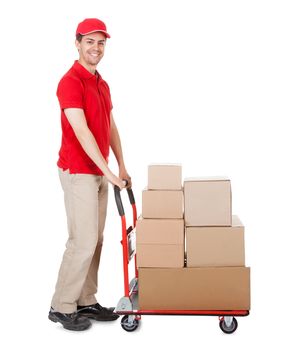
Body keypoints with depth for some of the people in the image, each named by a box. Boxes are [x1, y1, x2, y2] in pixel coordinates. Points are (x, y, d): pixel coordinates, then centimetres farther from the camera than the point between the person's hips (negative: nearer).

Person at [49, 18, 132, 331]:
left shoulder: (102, 85, 14)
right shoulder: (70, 82, -16)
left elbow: (111, 128, 19)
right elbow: (82, 132, -24)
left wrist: (121, 166, 14)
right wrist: (108, 171, -25)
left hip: (99, 173, 9)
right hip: (78, 172, -9)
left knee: (95, 240, 10)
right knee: (83, 240, -7)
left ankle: (85, 301, 19)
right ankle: (61, 306, 5)